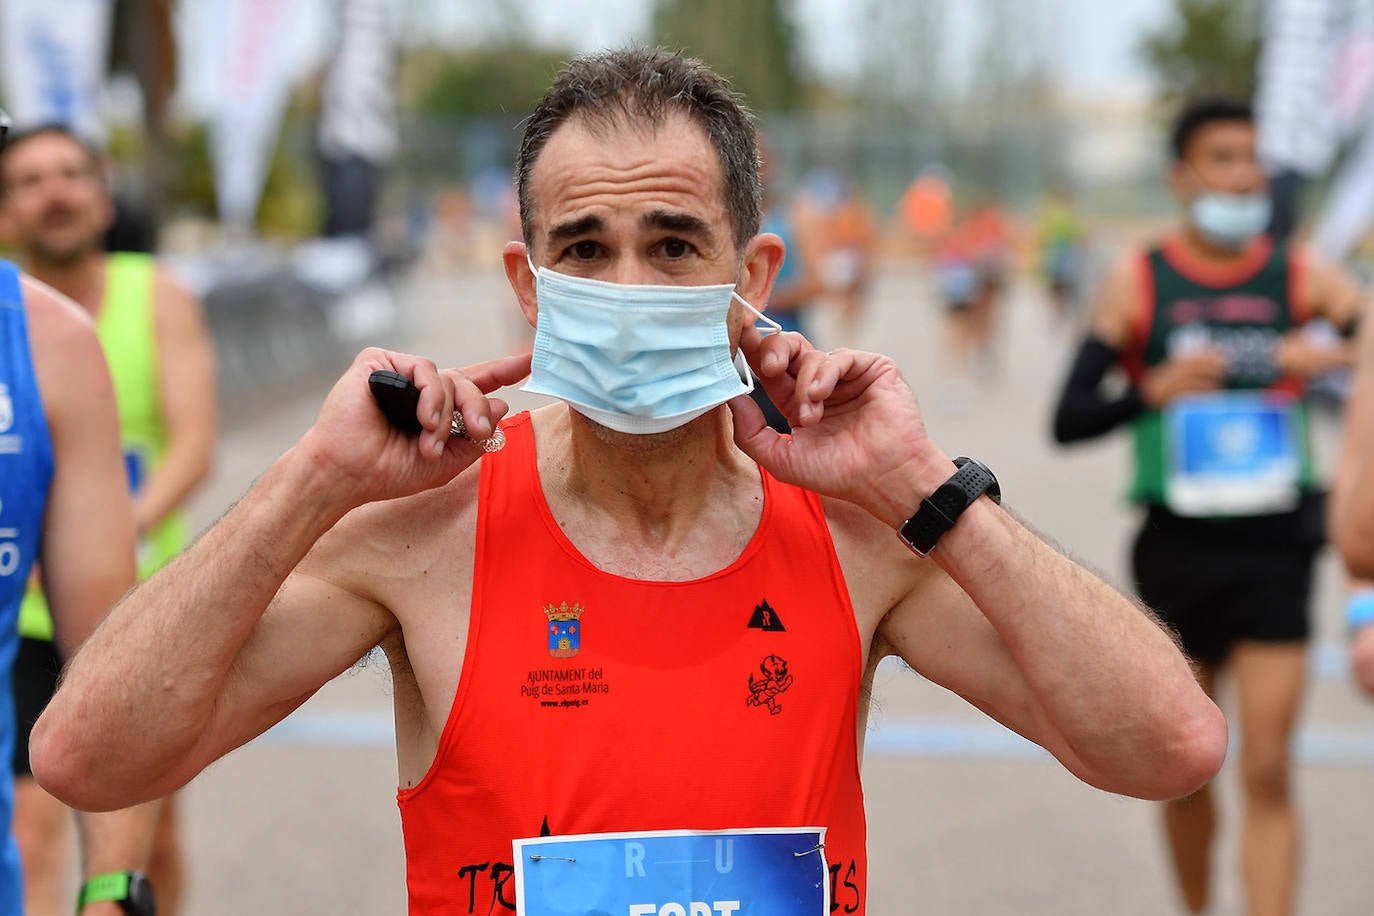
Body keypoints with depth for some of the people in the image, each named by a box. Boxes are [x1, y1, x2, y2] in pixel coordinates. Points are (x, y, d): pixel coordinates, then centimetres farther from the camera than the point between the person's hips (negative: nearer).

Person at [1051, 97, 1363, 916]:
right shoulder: (1137, 280, -1)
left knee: (1267, 773, -7)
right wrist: (1153, 390, -21)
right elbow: (1069, 420, -5)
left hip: (1275, 543, 0)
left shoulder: (1301, 276, 2)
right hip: (1178, 545, 1)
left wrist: (1336, 356, -24)